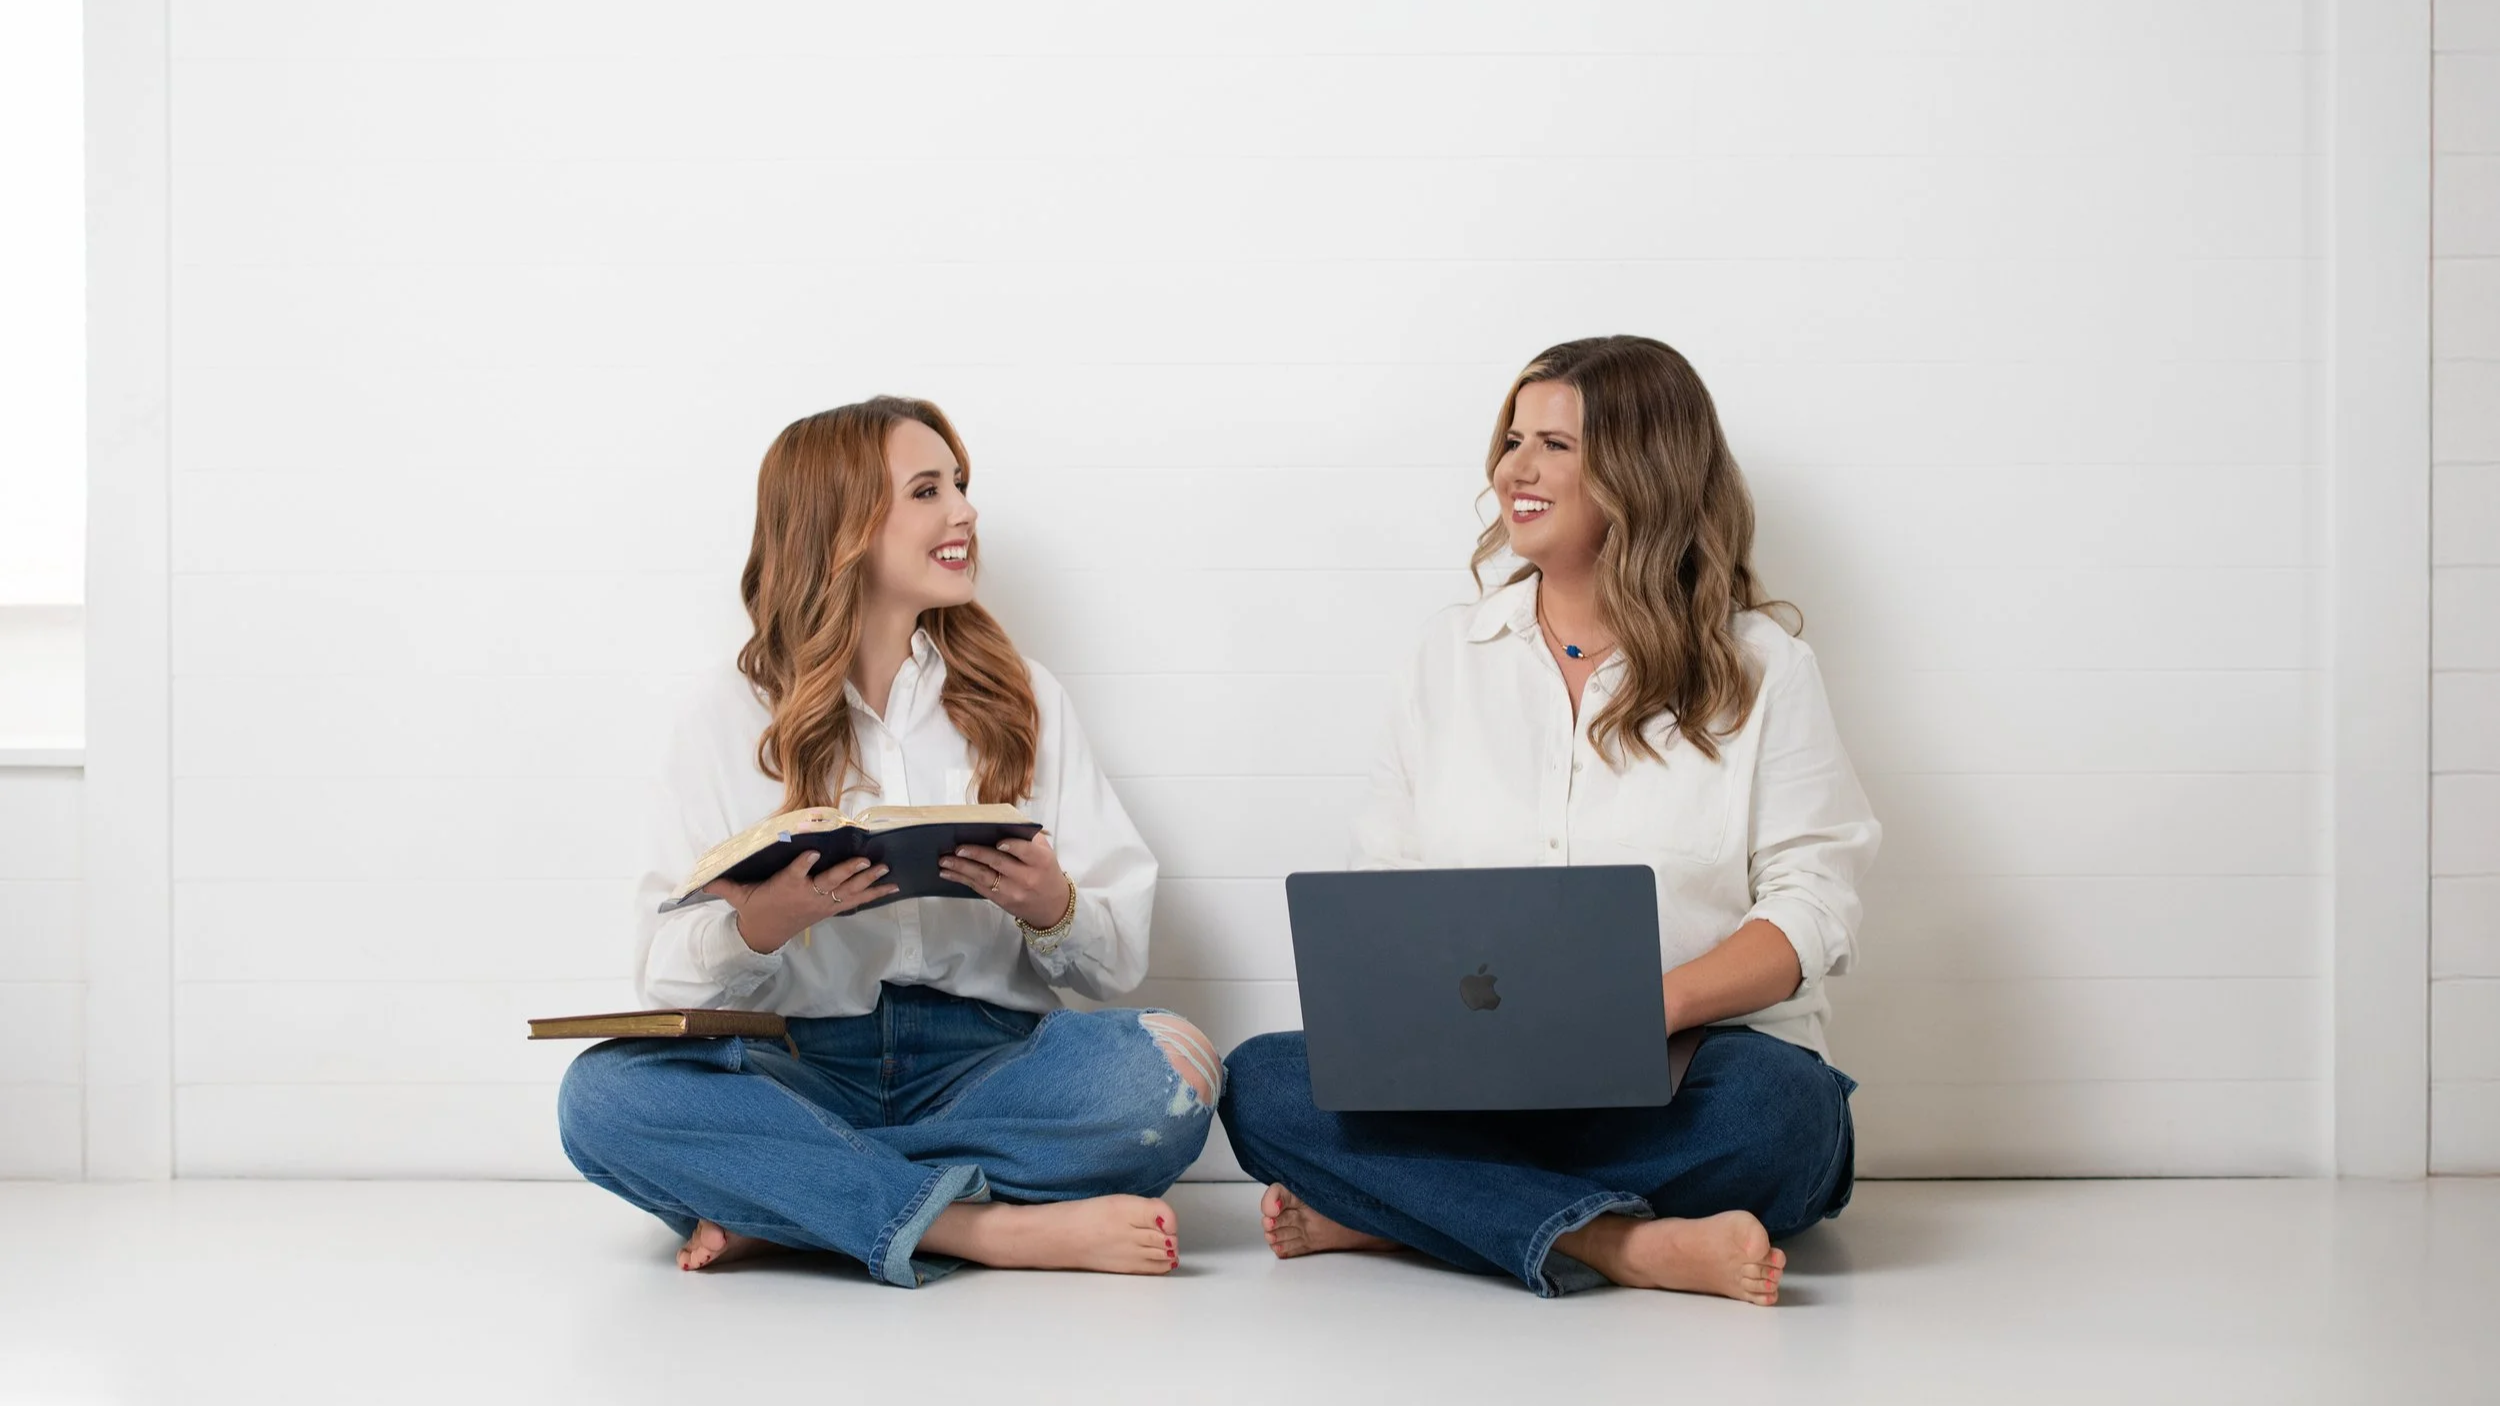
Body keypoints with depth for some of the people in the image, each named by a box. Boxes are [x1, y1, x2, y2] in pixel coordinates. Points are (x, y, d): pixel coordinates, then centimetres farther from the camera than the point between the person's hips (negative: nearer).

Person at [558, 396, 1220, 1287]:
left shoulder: (1021, 698, 14)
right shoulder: (731, 717, 9)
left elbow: (1121, 953, 7)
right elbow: (667, 971, 0)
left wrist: (1052, 909, -16)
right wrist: (759, 925, -22)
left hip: (983, 1056, 1)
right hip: (804, 1063, -1)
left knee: (1171, 1067, -30)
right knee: (603, 1094, -30)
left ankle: (779, 1199, -21)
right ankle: (995, 1229, -30)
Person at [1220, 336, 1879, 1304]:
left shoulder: (1758, 666, 7)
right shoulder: (1450, 657, 17)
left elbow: (1813, 907, -1)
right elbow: (1388, 882, 13)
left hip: (1683, 1077, -2)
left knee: (1779, 1102, -37)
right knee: (1261, 1083, -24)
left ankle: (1392, 1209, -25)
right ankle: (1626, 1246, -33)